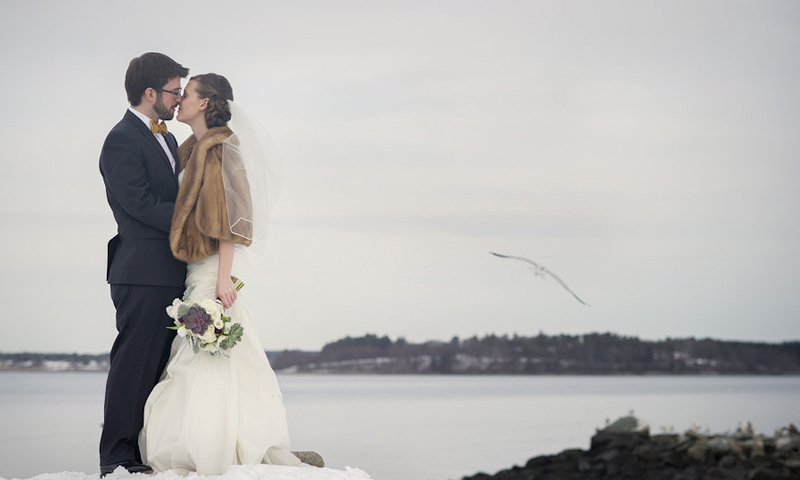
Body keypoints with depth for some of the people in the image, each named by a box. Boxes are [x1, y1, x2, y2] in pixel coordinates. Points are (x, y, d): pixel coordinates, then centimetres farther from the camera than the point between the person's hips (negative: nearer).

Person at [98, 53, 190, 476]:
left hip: (171, 273, 9)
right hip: (144, 271, -9)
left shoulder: (167, 139, 20)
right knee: (135, 363, -7)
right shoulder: (122, 140, -10)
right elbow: (143, 204, -18)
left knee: (159, 365, 10)